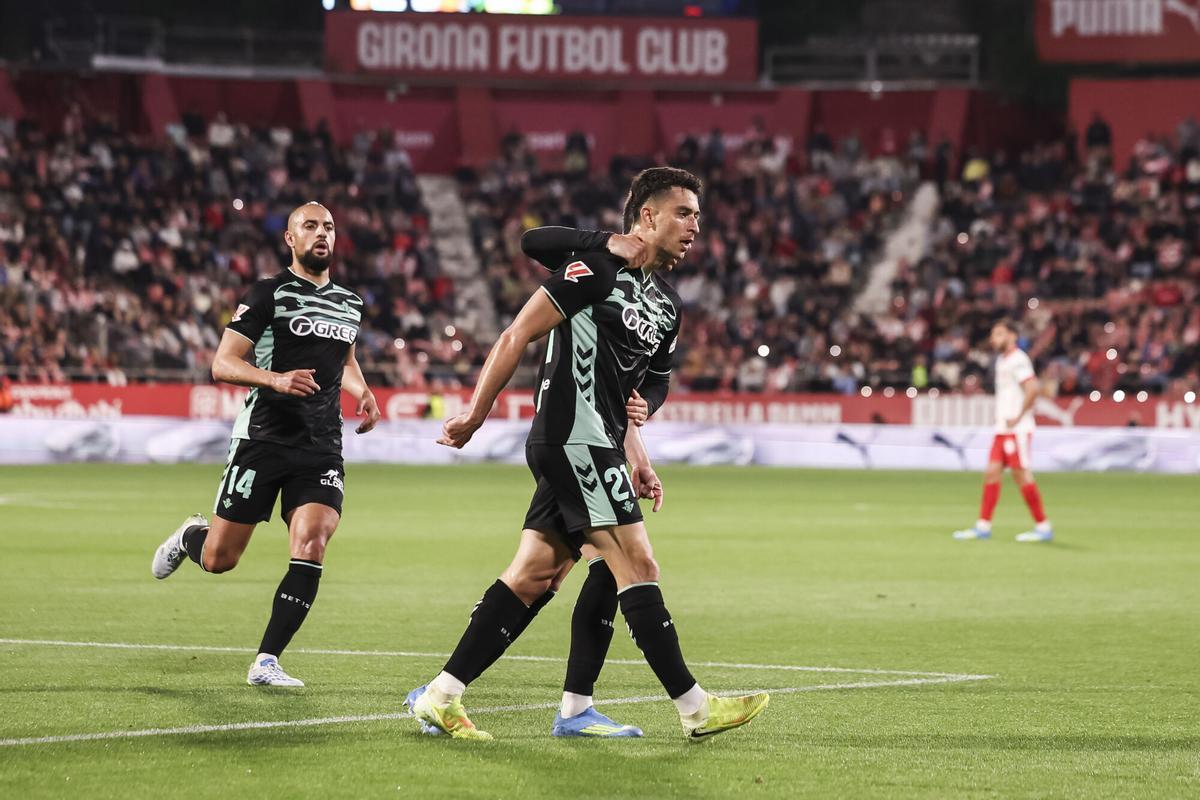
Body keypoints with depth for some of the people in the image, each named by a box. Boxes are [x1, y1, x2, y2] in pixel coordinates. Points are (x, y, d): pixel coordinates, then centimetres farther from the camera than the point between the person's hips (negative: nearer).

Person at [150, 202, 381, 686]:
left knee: (310, 550, -16)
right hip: (263, 440, -4)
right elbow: (222, 364, -9)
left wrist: (362, 392, 13)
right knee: (219, 559, 0)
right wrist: (276, 379, -26)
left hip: (322, 447, 4)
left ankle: (266, 662, -10)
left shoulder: (349, 304, 15)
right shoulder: (269, 294, -3)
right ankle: (189, 536, 39)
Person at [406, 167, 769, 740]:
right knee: (636, 560, -9)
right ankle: (695, 708, -7)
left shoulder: (668, 305, 18)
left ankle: (440, 697, 7)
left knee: (534, 575, 6)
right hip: (572, 440, -9)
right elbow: (517, 336, -9)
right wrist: (476, 414, -9)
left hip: (590, 450, 9)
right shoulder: (597, 267, -9)